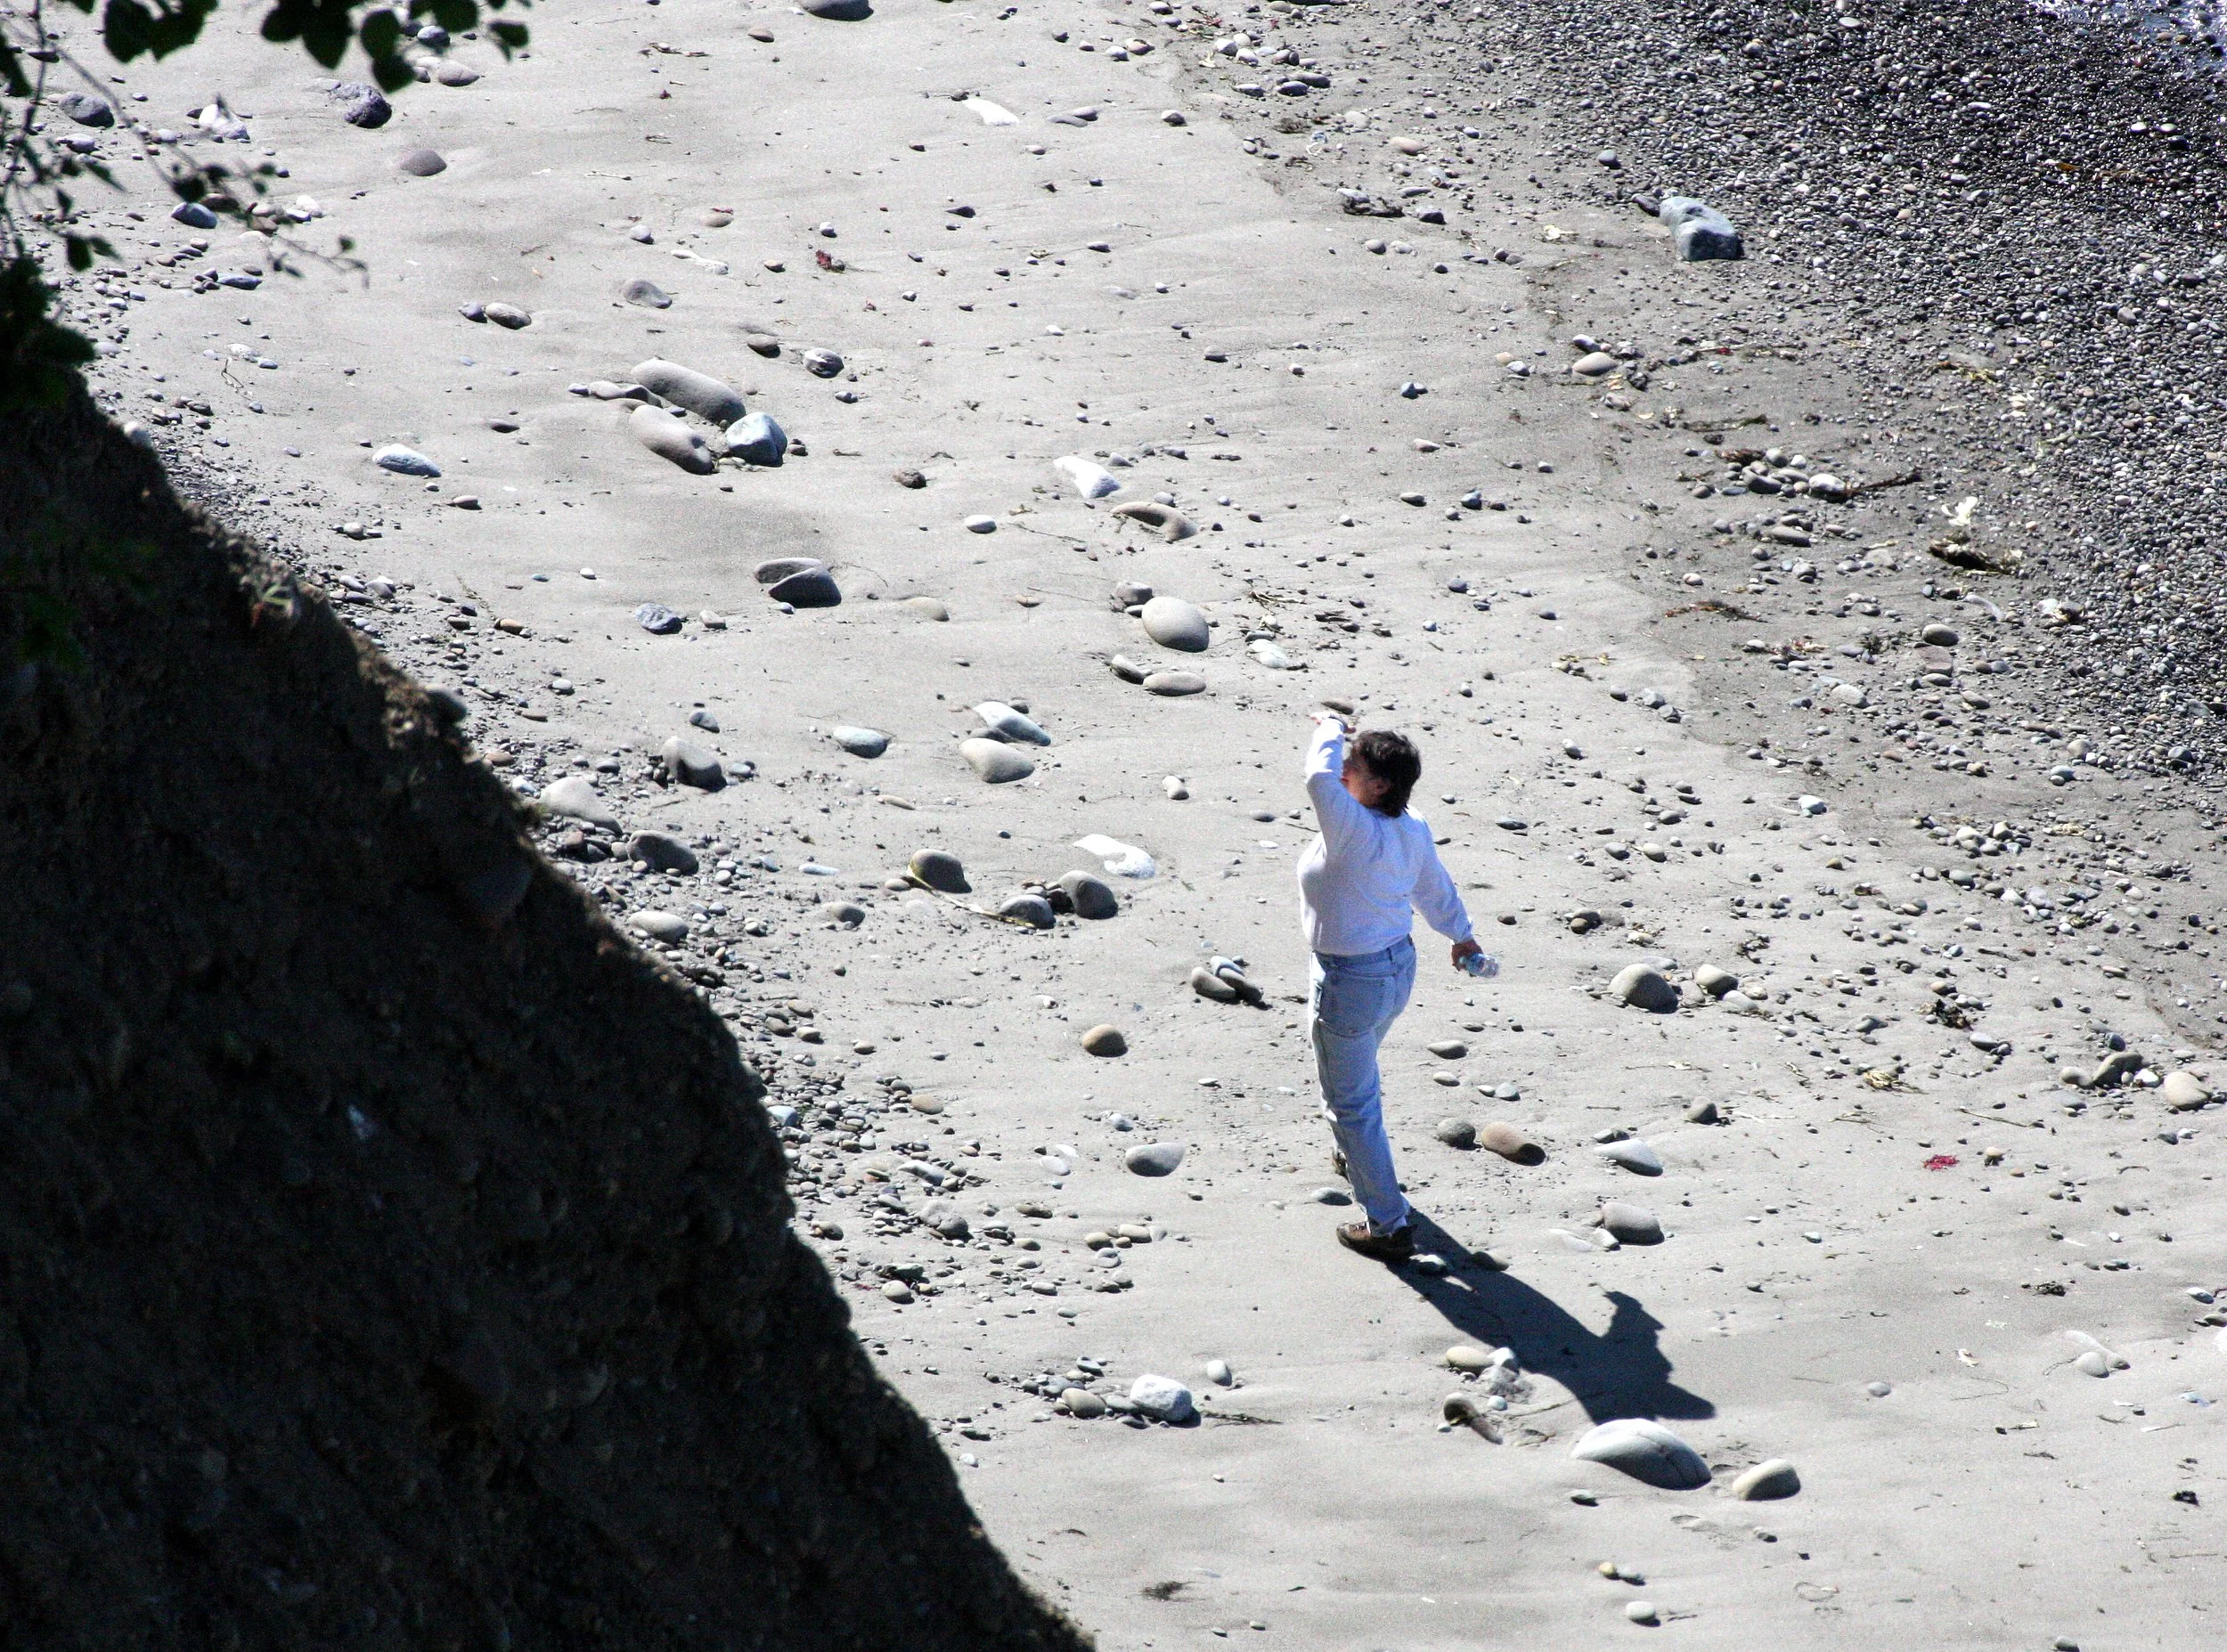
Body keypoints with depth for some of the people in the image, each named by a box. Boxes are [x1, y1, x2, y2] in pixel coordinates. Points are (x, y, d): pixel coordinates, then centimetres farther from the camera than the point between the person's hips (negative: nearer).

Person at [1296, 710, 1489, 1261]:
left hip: (1349, 982, -9)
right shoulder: (1412, 832, -4)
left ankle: (1389, 1226, 8)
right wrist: (1460, 935, 31)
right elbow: (1437, 890, 12)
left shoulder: (1354, 832, -31)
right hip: (1398, 967, 9)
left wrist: (1330, 729, -23)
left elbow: (1321, 779, -45)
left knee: (1349, 1101, 3)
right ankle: (1360, 1158, 60)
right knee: (1359, 1070, 35)